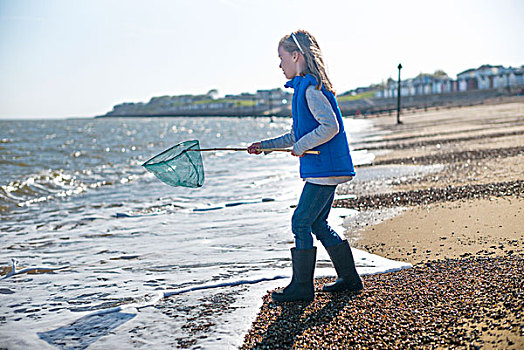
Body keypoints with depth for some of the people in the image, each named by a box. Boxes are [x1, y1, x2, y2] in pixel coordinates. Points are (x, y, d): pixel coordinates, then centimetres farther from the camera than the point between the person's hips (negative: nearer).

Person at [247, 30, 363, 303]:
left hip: (324, 169, -10)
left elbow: (330, 126, -24)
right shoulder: (304, 87, 18)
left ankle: (302, 287, 3)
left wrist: (302, 146, -15)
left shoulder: (311, 88, -14)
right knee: (318, 223, 14)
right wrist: (265, 146, 21)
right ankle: (349, 278, 23)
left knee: (301, 222, -6)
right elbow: (297, 135, 24)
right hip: (323, 169, 10)